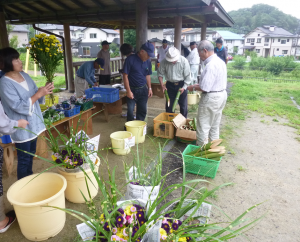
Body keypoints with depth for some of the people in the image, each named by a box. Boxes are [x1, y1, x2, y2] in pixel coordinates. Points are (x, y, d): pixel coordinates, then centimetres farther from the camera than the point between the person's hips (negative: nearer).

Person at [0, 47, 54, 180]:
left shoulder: (24, 75, 4)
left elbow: (36, 95, 10)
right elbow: (18, 106, -24)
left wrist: (44, 91, -11)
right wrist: (38, 94, -26)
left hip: (33, 123, 8)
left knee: (31, 154, 22)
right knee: (24, 159, 5)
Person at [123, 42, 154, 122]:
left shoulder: (148, 62, 3)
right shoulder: (130, 59, -14)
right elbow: (125, 75, -13)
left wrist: (149, 88, 10)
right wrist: (128, 91, -15)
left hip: (143, 90, 5)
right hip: (132, 89, -4)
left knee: (142, 110, 8)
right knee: (130, 110, -3)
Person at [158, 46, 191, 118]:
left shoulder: (184, 61, -17)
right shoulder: (164, 62, -13)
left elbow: (188, 76, -12)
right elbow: (160, 73, 0)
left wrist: (184, 88, -18)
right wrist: (162, 85, -9)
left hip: (181, 85, -1)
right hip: (170, 85, 1)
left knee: (183, 106, 7)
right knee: (169, 105, 9)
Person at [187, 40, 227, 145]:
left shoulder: (211, 65, -23)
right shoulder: (220, 61, 7)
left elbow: (204, 88, -25)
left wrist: (193, 87, -7)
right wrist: (199, 84, 12)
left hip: (211, 98, -10)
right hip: (222, 94, 10)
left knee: (203, 125, 5)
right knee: (215, 125, 20)